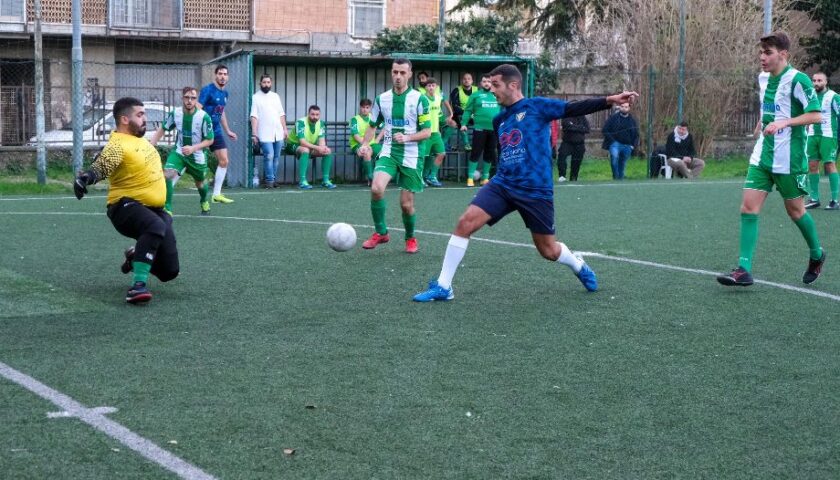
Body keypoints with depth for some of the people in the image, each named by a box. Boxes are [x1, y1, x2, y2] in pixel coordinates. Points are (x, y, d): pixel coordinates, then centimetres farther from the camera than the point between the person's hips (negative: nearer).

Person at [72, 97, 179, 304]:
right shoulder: (118, 145, -18)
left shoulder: (141, 140, 9)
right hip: (127, 206, -8)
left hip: (153, 208, 8)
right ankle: (138, 285, -42)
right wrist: (86, 177, -54)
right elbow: (100, 167, -35)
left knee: (169, 271, 5)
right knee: (155, 226, -42)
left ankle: (136, 257, 35)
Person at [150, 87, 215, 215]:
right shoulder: (175, 113, -13)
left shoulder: (204, 117, -22)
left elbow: (210, 140, -13)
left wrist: (193, 148, -27)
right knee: (167, 174, -25)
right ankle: (167, 209, -16)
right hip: (178, 152, 1)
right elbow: (161, 129, 2)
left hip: (197, 156, -1)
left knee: (200, 183, 19)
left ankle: (204, 202, 55)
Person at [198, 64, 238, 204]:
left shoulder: (225, 93, 12)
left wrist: (228, 131, 27)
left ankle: (216, 194, 13)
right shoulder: (208, 90, -12)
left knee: (224, 161, 4)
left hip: (216, 131, 8)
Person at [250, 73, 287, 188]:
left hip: (278, 133, 5)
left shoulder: (275, 96, 17)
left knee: (276, 157, 4)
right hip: (265, 134, -4)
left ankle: (273, 179, 11)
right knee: (269, 156, -13)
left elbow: (281, 114, 18)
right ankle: (269, 180, -7)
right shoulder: (256, 97, 3)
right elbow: (254, 116, -4)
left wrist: (285, 129, 10)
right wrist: (254, 134, -10)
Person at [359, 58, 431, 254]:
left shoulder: (420, 99, -6)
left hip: (410, 156, -2)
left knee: (406, 204, 1)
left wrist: (407, 137, -22)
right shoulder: (382, 99, 5)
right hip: (388, 153, 2)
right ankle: (381, 232, -4)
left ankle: (410, 238, 30)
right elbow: (373, 126, 16)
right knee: (376, 188, -23)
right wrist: (364, 145, -2)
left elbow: (427, 132, -5)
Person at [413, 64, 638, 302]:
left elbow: (575, 108, -12)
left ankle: (579, 266, 41)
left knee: (548, 250, 5)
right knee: (466, 222, -15)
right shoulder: (499, 120, 13)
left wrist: (610, 100, -23)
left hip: (535, 190, -5)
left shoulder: (537, 106, -4)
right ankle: (443, 286, -8)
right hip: (502, 184, 5)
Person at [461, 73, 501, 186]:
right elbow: (468, 111, 1)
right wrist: (464, 123, -8)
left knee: (489, 154, 9)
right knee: (476, 153, -4)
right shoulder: (475, 95, 3)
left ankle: (485, 177, 19)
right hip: (480, 128, -4)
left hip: (494, 129, 4)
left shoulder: (497, 96, 12)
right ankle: (470, 177, 1)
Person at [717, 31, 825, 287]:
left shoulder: (798, 80, -14)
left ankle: (816, 254, 34)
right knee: (748, 207, -6)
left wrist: (784, 123, -26)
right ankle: (744, 270, -9)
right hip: (762, 156, 6)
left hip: (789, 159, -6)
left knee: (795, 210, 8)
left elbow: (815, 115, -17)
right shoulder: (763, 78, 9)